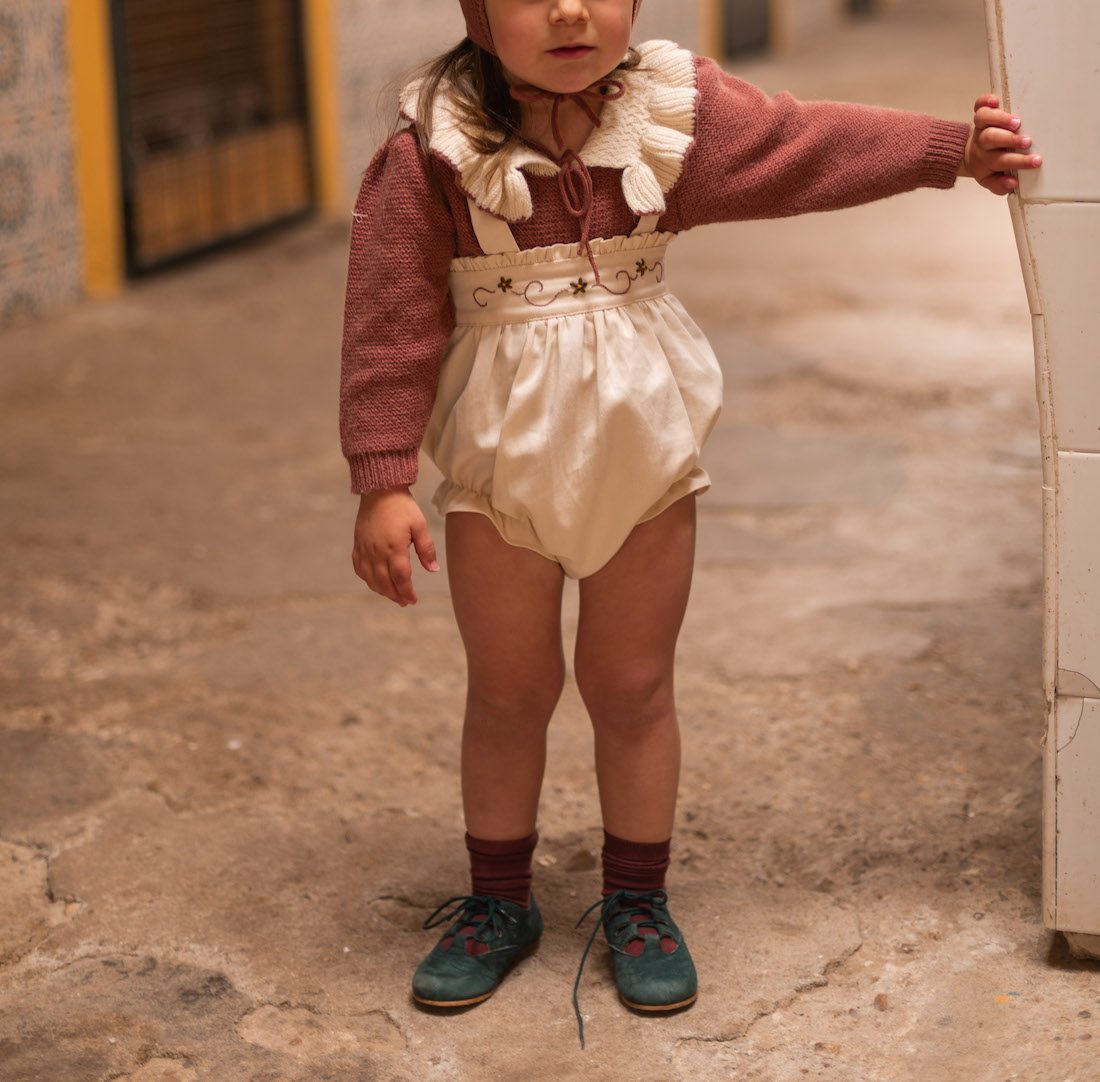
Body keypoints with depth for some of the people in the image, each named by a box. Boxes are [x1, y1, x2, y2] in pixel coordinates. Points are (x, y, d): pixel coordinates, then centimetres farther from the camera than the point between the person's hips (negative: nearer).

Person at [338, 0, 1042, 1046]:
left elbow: (813, 146, 7)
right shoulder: (431, 152, -13)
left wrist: (957, 147, 7)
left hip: (644, 446, 2)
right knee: (507, 690, 11)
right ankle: (498, 900, 31)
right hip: (499, 454, -1)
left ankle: (636, 899, 30)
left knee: (632, 686, 11)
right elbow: (391, 322, -12)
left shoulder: (675, 110, -4)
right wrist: (382, 481, -15)